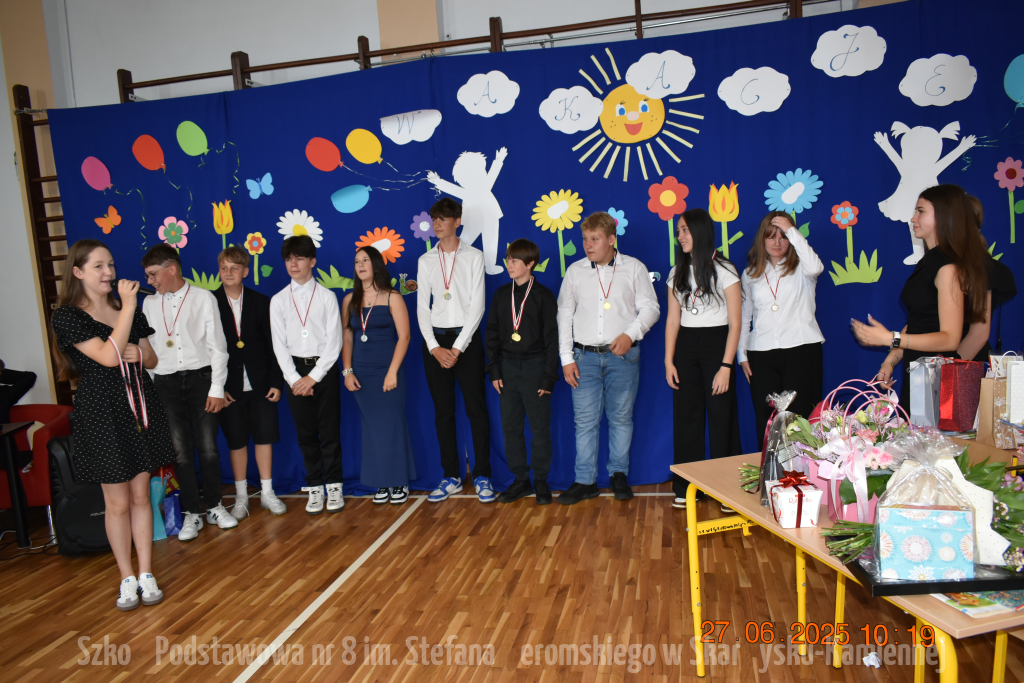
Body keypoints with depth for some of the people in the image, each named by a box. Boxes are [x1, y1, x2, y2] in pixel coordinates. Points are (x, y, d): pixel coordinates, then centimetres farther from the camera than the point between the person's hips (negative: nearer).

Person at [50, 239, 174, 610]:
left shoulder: (128, 310, 10)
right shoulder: (68, 315, -8)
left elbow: (152, 360, 15)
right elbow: (107, 356, -20)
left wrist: (137, 353, -9)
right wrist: (128, 307, -19)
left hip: (139, 406, 5)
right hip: (102, 412, -5)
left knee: (141, 496, 9)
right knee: (117, 502, 4)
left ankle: (147, 574, 18)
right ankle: (127, 578, 19)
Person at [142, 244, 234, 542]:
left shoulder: (203, 298, -1)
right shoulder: (149, 304, 10)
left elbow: (217, 346, -2)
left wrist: (216, 388, -6)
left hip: (200, 377, -3)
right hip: (166, 382, 3)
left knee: (208, 447, 2)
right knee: (180, 450, 5)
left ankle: (215, 507, 20)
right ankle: (191, 513, 17)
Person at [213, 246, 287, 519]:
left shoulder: (261, 302, 3)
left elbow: (273, 345, 3)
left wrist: (276, 382, -3)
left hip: (260, 383, 1)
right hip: (229, 386, -1)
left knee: (264, 435, 5)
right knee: (236, 440, 7)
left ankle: (267, 493, 18)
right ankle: (241, 497, 20)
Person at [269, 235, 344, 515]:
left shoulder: (326, 296, 1)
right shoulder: (279, 301, 7)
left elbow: (334, 342, -4)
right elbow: (280, 345, 3)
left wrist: (314, 377, -10)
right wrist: (294, 379, -7)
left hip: (324, 368, -2)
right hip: (295, 372, 2)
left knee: (330, 431, 2)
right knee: (306, 433, 7)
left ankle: (334, 486, 13)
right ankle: (314, 488, 17)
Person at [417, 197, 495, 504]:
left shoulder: (473, 256, 1)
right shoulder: (426, 261, 9)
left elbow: (477, 305, -6)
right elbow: (422, 308, 6)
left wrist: (458, 347, -12)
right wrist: (435, 348, -6)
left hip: (466, 339, -3)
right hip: (435, 341, 3)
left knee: (476, 408, -1)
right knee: (443, 411, 7)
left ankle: (482, 476, 8)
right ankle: (451, 477, 17)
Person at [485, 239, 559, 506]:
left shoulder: (543, 296, -4)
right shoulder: (501, 295, 8)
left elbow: (552, 338, -5)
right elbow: (492, 334, 10)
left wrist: (549, 377, -10)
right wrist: (494, 370, 3)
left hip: (534, 366, -4)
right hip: (508, 366, 4)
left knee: (540, 428, 3)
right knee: (511, 427, 8)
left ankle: (541, 481, 16)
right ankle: (520, 481, 20)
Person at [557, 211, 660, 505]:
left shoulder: (634, 268, 4)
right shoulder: (574, 271, 8)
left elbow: (650, 307, 3)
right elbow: (564, 314, 9)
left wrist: (630, 334, -15)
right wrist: (566, 358, 3)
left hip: (623, 356, -1)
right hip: (585, 356, 1)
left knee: (621, 418, 6)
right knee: (585, 420, 1)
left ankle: (619, 475, 21)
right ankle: (585, 481, 11)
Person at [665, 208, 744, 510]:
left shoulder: (724, 270, -5)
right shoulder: (678, 273, 10)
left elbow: (735, 324, -9)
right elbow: (673, 319, 8)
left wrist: (726, 366, -15)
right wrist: (669, 360, 1)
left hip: (716, 344, -4)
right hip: (685, 348, 5)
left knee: (722, 418, -2)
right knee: (686, 417, 7)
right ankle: (686, 488, 17)